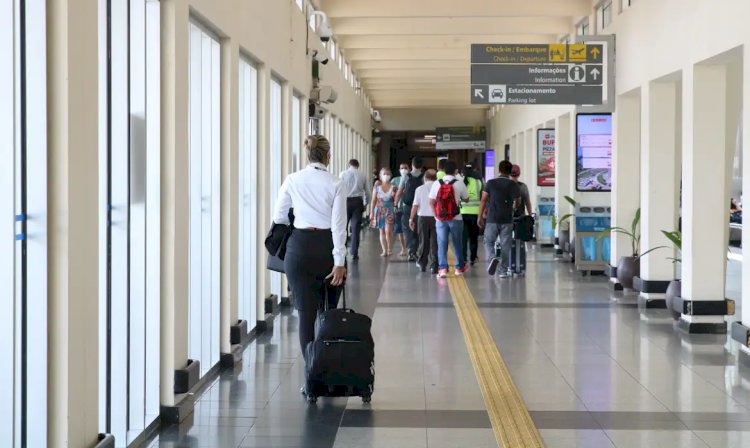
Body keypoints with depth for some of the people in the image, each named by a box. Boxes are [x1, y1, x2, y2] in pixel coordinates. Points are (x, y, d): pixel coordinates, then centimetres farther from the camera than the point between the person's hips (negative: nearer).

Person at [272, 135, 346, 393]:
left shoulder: (292, 181, 0)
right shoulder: (335, 185, -4)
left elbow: (279, 217, 5)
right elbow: (339, 224, -10)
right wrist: (339, 262, -10)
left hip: (300, 247, 0)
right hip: (327, 247, 0)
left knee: (307, 312, 1)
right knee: (330, 311, 14)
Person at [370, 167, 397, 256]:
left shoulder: (393, 187, -1)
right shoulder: (377, 187, 2)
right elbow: (373, 201, 5)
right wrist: (372, 213, 2)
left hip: (390, 210, -2)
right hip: (379, 210, 2)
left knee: (388, 231, -15)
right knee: (382, 231, 6)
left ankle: (389, 248, 2)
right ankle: (384, 250, 13)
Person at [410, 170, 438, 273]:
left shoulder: (420, 189, -1)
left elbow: (415, 205, -1)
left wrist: (411, 219, 5)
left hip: (423, 217, 1)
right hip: (435, 218, -1)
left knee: (423, 241, 13)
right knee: (434, 243, 2)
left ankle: (422, 263, 24)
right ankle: (433, 266, -1)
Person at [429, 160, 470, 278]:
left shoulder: (436, 184, -1)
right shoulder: (459, 184, -6)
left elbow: (431, 201, 0)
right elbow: (466, 199, 5)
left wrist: (436, 214, 9)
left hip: (440, 219, 1)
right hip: (456, 219, -1)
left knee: (442, 244, 4)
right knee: (457, 244, 14)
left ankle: (442, 268, -5)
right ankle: (460, 267, 28)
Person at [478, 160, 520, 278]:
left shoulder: (490, 183, 0)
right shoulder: (513, 185, 0)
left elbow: (484, 200, -2)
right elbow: (516, 202, 3)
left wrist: (480, 216, 2)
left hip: (492, 219, 0)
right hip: (507, 220, 0)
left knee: (488, 242, 11)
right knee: (505, 245, 6)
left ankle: (492, 258, -17)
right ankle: (503, 270, 8)